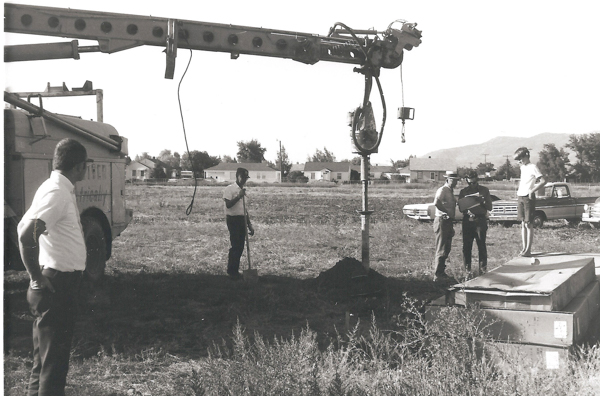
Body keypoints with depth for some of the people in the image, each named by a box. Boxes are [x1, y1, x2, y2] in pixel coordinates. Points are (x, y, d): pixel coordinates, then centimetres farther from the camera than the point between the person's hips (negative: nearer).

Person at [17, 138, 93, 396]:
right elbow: (27, 235, -30)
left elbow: (24, 227, 19)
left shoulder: (61, 190, 12)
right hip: (56, 286, -10)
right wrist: (37, 278, -20)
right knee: (53, 360, -3)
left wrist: (37, 276, 16)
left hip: (57, 284, 10)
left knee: (46, 356, 19)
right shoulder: (57, 193, -18)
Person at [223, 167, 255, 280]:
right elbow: (228, 204, -17)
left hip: (242, 220, 7)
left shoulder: (243, 190, 16)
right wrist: (239, 196, -24)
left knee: (240, 247, 6)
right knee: (235, 246, -9)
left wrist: (250, 225, 17)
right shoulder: (230, 189, -6)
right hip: (233, 219, -7)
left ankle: (235, 271, 14)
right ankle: (231, 271, 0)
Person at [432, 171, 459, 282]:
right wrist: (446, 212, -24)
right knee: (441, 249, -5)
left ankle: (441, 272, 28)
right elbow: (436, 202, -34)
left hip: (448, 222, 9)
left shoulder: (451, 191, 16)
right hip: (442, 221, -9)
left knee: (447, 249, 16)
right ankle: (438, 275, 0)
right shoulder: (442, 190, -14)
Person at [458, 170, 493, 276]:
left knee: (481, 245, -4)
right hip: (467, 220, 1)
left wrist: (482, 201, -12)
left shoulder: (484, 190, 9)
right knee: (466, 245, 0)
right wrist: (467, 210, -15)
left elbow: (489, 207, 6)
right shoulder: (463, 192, 10)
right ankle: (467, 270, 8)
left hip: (480, 220, -1)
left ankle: (483, 269, 4)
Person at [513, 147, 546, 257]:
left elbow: (543, 181, -18)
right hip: (520, 197, 8)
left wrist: (532, 191, -20)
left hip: (528, 198, -8)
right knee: (523, 224, 8)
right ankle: (524, 248, 12)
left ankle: (528, 250, -6)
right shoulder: (522, 167, 15)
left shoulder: (532, 167, -9)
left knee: (528, 224, -6)